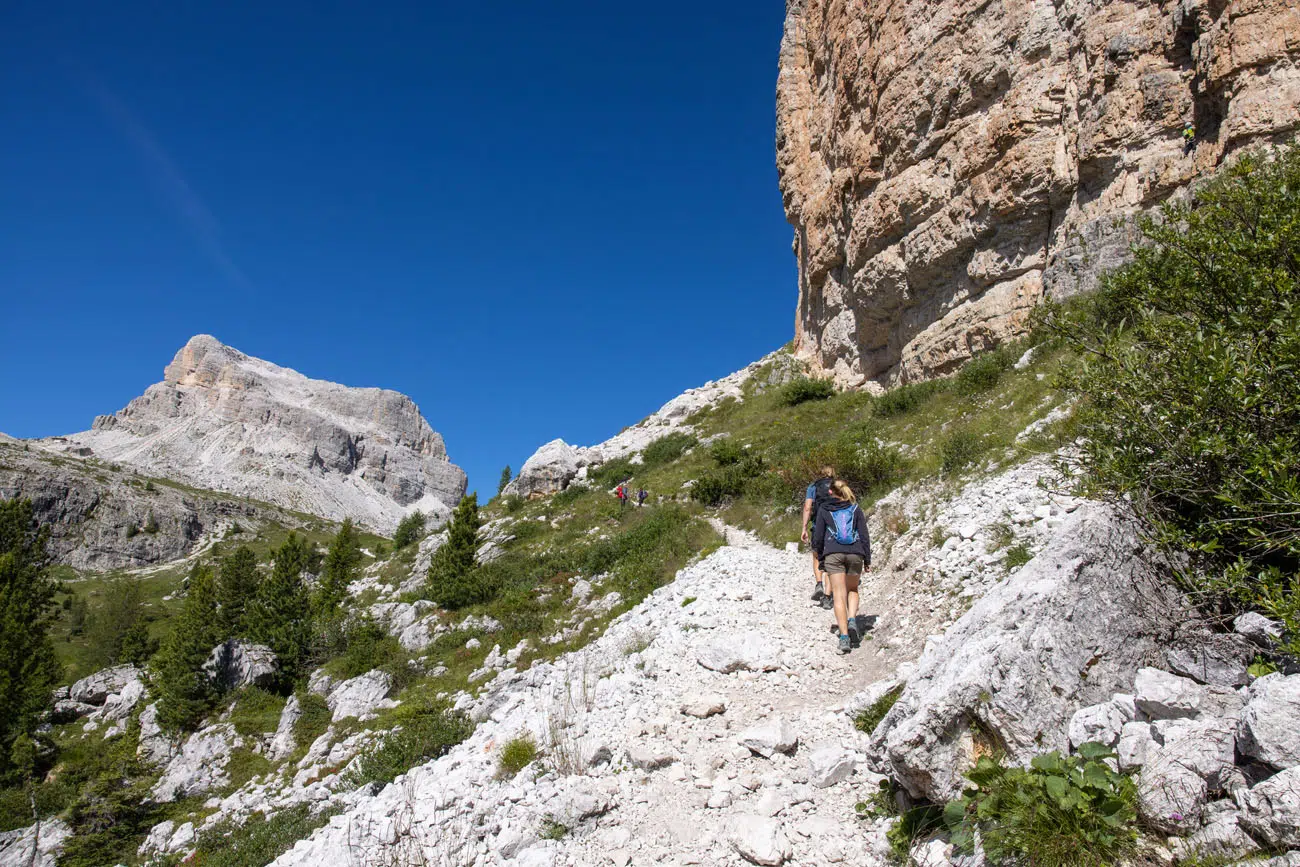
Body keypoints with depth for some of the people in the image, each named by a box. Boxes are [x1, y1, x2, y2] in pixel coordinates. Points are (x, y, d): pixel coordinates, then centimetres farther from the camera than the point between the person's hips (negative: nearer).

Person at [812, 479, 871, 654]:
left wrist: (821, 556, 18)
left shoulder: (824, 510, 9)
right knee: (852, 590, 20)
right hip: (855, 554, 1)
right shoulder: (855, 508, 11)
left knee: (839, 596, -3)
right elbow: (864, 535, 6)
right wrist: (867, 559, 11)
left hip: (833, 554, -1)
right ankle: (852, 621, -5)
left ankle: (844, 636, -13)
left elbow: (818, 536, 6)